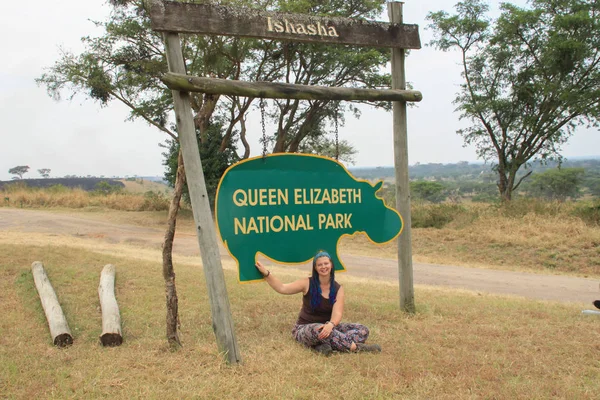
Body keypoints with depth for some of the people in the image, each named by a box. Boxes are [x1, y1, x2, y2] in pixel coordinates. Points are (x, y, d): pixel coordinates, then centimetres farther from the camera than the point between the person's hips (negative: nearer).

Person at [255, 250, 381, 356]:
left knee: (363, 330, -15)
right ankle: (356, 347, -31)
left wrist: (331, 325, -38)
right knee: (319, 329, -41)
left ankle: (324, 345, -36)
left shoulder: (338, 289, -2)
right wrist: (266, 273, -28)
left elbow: (337, 313, -16)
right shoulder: (308, 283, -7)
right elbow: (282, 288, -15)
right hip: (305, 329, -4)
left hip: (327, 327, 4)